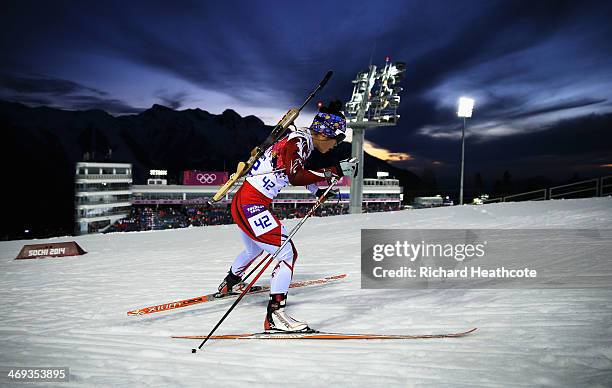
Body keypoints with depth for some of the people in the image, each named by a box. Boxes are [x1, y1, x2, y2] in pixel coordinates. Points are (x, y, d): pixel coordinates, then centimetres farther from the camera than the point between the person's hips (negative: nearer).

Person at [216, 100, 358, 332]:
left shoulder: (301, 140, 11)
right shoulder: (299, 142, -16)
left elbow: (294, 172, 27)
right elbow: (296, 177, -32)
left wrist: (317, 190, 22)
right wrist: (335, 171, -29)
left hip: (242, 203, 11)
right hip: (251, 205, -11)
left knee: (254, 250, 32)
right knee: (287, 253, -14)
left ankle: (230, 284, 58)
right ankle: (275, 315, -13)